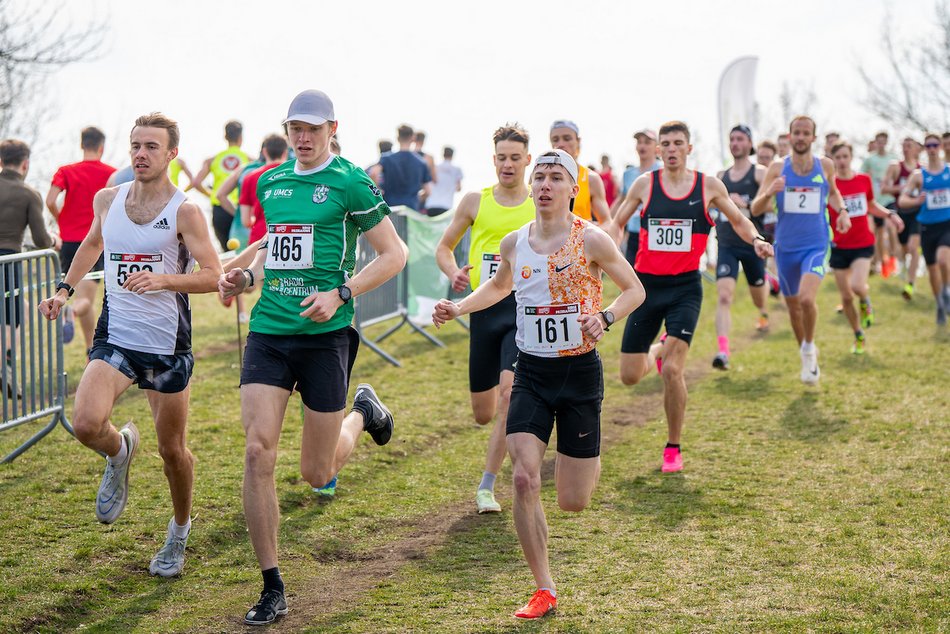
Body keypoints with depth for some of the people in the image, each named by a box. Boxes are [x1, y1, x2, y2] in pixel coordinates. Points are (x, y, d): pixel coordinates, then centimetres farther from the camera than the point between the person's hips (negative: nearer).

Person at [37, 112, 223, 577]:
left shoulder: (185, 212, -8)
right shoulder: (107, 199, 6)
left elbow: (212, 277, -15)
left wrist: (164, 279, -30)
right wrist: (65, 289, 20)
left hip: (167, 347, -2)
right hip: (115, 339, 3)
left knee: (172, 451, 8)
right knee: (86, 424, -23)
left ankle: (179, 532, 34)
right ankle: (119, 452, 14)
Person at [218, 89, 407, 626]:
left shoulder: (349, 182, -5)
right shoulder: (270, 183, 11)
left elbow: (394, 253, -5)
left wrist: (340, 294, -15)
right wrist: (247, 276, 7)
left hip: (325, 335, -4)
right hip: (269, 332, 4)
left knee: (317, 474, 4)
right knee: (258, 451, -11)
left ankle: (363, 412, 39)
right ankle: (273, 590, -1)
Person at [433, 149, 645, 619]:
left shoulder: (590, 240, -10)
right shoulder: (513, 243, 2)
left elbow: (635, 289, 0)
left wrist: (604, 318, -18)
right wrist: (458, 308, 8)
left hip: (580, 372, -3)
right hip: (531, 373, 3)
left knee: (573, 502, 2)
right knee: (524, 479, -15)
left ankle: (586, 462, 42)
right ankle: (544, 590, 0)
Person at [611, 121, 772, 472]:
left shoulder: (709, 186, 1)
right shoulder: (645, 183, 1)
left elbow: (738, 220, 14)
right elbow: (617, 222, 11)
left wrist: (756, 239, -6)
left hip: (685, 288, -2)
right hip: (647, 284, 2)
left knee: (673, 370, -16)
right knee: (629, 377, 3)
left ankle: (673, 447, 3)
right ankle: (656, 351, 41)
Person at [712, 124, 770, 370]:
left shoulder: (759, 173, -4)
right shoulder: (721, 176, 10)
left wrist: (746, 205, -24)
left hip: (753, 243, -2)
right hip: (726, 245, 2)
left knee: (758, 296, 16)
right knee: (724, 296, -16)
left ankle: (764, 311, 55)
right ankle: (723, 351, -25)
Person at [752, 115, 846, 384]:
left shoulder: (825, 166, 0)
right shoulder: (777, 168, -4)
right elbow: (756, 209, -8)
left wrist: (842, 211, 3)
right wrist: (770, 193, -28)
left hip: (816, 246, -2)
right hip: (786, 247, 2)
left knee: (807, 298, -25)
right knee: (793, 306, 12)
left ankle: (809, 347, 0)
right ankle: (807, 356, 36)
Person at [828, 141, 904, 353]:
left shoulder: (864, 180, 2)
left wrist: (890, 214, 6)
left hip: (863, 244, 0)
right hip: (839, 246, 0)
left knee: (857, 285, -24)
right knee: (846, 297, 5)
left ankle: (866, 303, 13)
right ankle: (859, 337, 25)